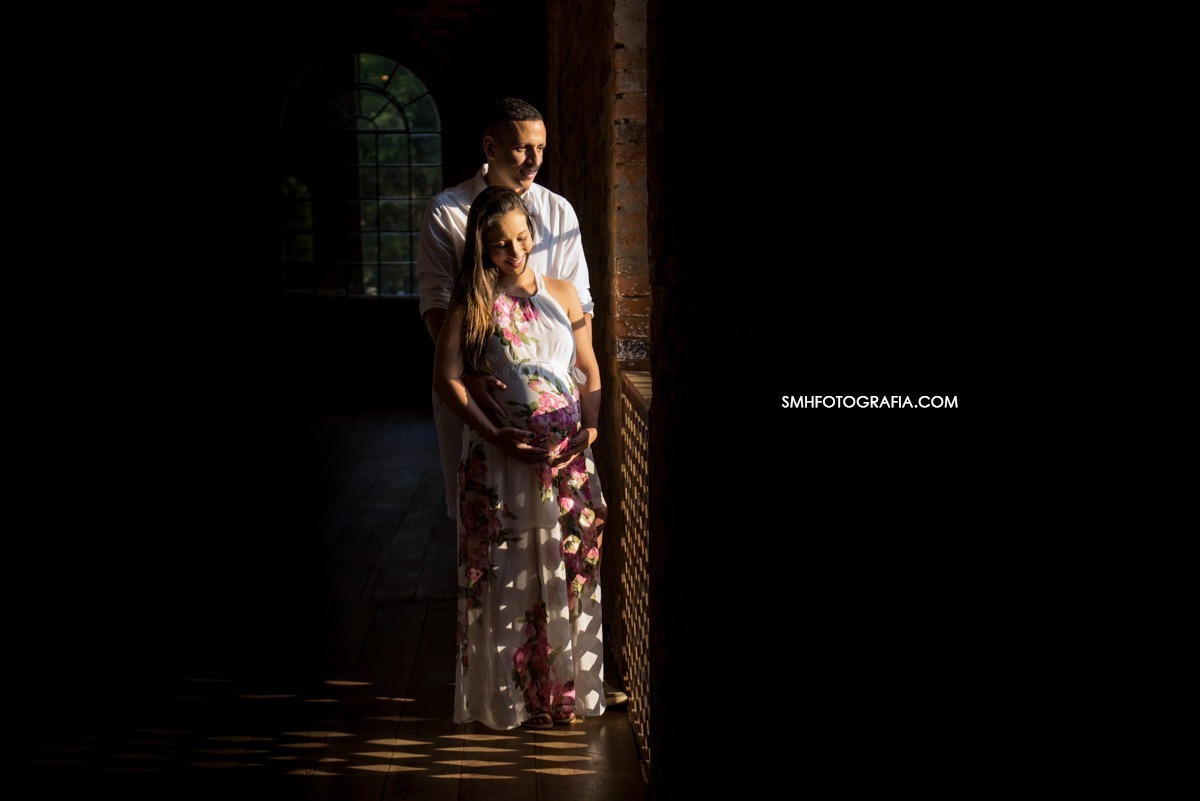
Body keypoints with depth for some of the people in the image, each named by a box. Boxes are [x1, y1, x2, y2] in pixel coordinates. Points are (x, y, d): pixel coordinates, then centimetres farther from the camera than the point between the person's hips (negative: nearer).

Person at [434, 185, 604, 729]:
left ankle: (568, 687, 17)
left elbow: (589, 371, 14)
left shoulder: (562, 295, 9)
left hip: (566, 456, 3)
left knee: (569, 570, 4)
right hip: (500, 456, -3)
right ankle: (512, 695, 13)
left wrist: (590, 425, -4)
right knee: (508, 573, 1)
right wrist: (497, 436, -13)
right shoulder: (470, 303, 0)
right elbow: (446, 379, -5)